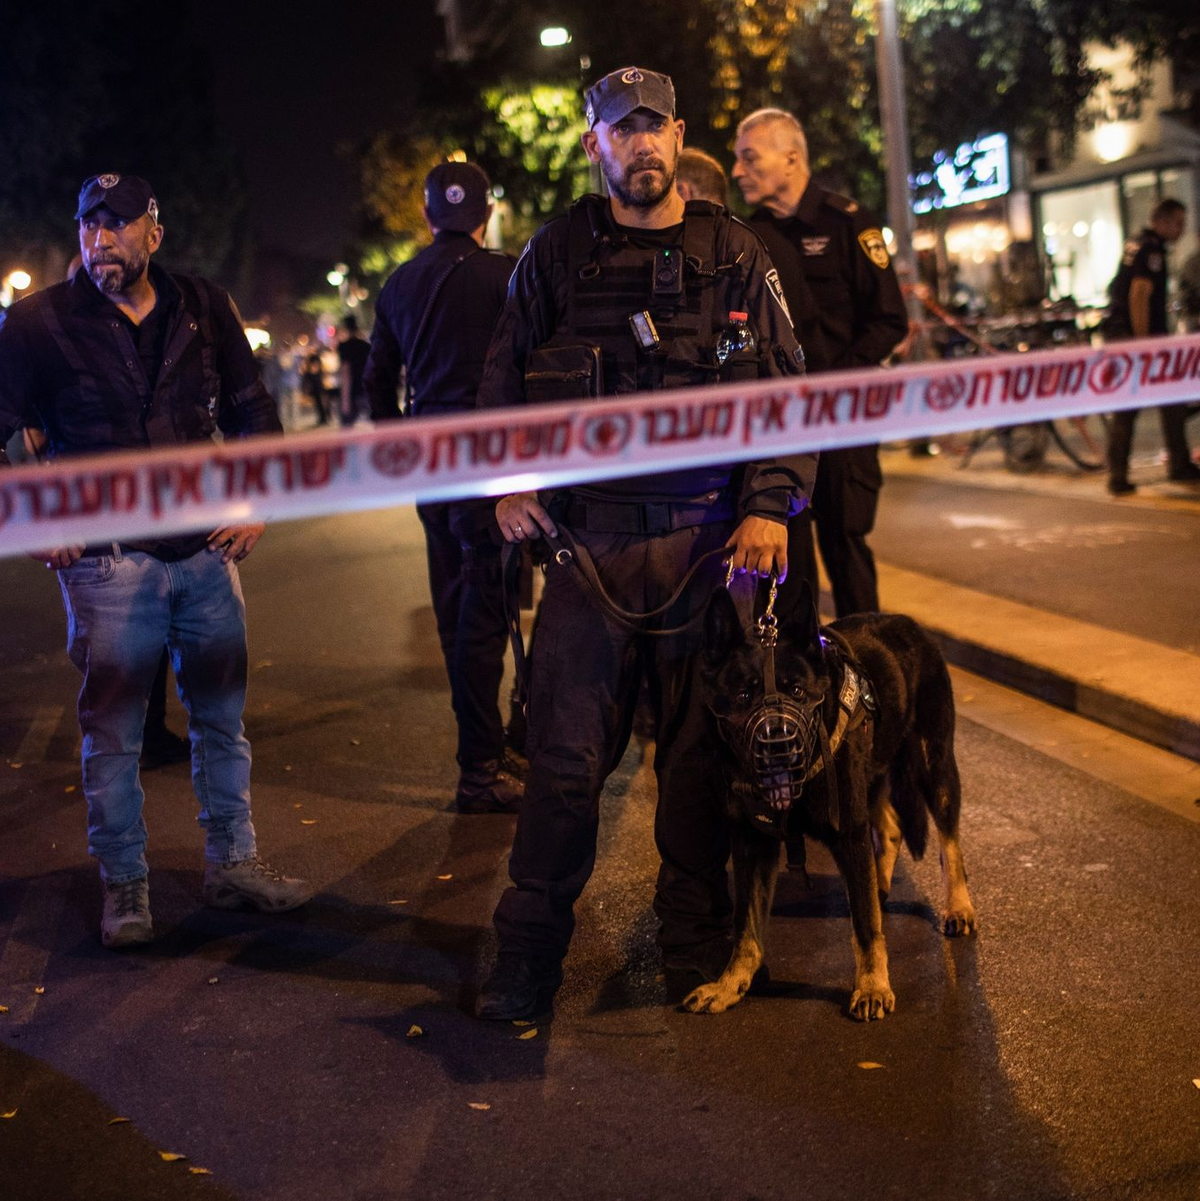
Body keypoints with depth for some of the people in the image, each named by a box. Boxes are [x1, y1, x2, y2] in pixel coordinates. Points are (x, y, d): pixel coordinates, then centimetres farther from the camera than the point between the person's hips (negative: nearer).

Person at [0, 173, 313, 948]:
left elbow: (253, 412, 14)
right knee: (113, 732, 3)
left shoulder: (205, 309, 5)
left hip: (206, 553, 3)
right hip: (108, 562, -3)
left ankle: (233, 864, 25)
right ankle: (124, 887, 17)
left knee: (223, 718, 11)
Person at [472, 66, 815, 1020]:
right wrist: (508, 481, 3)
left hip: (706, 531, 0)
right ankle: (531, 949, 11)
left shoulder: (733, 254, 6)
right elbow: (506, 376, 17)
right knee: (566, 749, -1)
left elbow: (786, 388, 4)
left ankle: (699, 940, 21)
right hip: (590, 531, 0)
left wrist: (771, 505, -9)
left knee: (702, 744, 6)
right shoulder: (557, 254, 8)